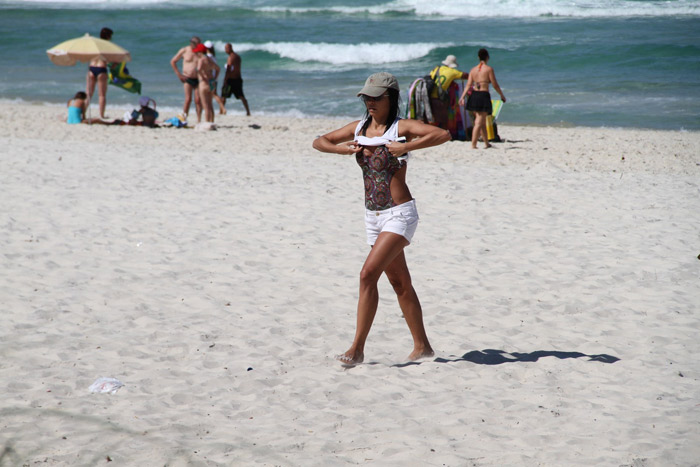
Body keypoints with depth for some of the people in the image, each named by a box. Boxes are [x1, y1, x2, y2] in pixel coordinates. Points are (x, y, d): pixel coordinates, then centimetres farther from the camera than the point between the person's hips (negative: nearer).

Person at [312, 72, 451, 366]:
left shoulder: (402, 128, -10)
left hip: (399, 214, -7)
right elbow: (318, 142, 16)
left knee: (368, 274, -18)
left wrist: (406, 147, -26)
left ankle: (357, 348, -15)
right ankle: (422, 346, 23)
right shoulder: (359, 128, 8)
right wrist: (341, 149, -3)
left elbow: (443, 134, -24)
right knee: (399, 283, 13)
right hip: (373, 216, 7)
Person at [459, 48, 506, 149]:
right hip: (484, 95, -6)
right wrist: (502, 95, 8)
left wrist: (462, 96, 0)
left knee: (482, 121, 18)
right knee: (479, 123, -5)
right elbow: (495, 85, -5)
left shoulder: (473, 70, 9)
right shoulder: (489, 69, -6)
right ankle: (473, 145, -12)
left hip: (474, 95, 6)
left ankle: (487, 143, 27)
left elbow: (468, 85, 2)